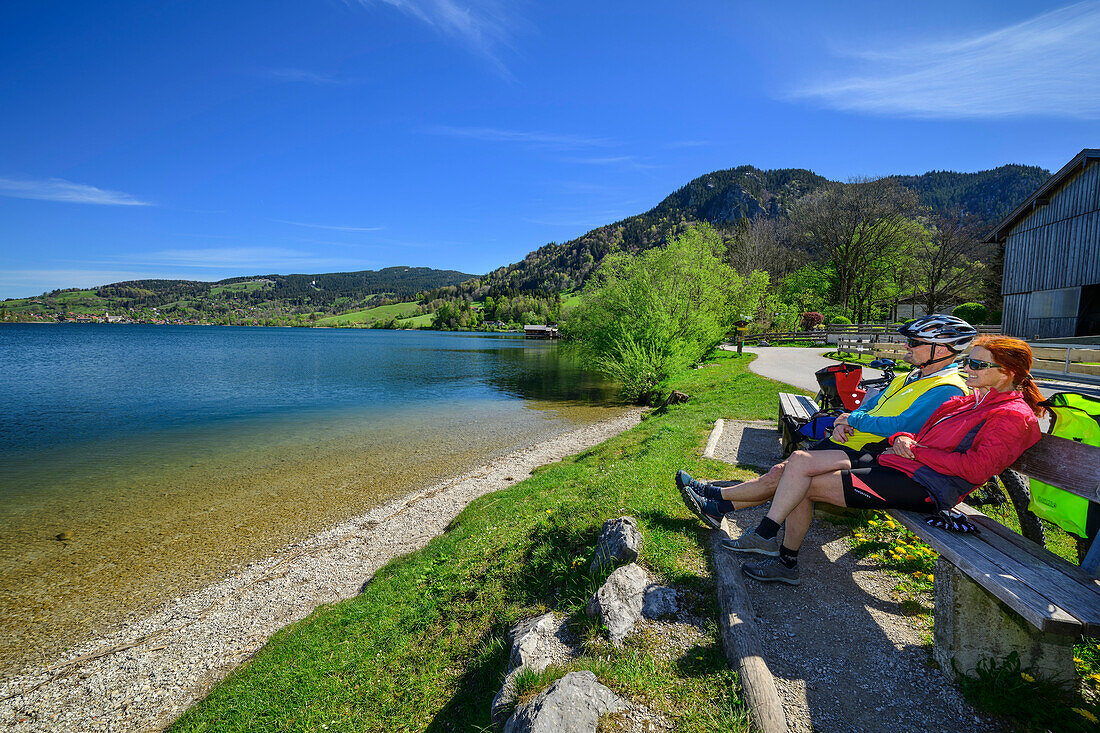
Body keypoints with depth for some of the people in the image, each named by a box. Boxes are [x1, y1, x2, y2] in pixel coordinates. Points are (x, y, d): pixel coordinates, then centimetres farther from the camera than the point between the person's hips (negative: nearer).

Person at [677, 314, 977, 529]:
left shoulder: (947, 391, -13)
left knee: (782, 474, -13)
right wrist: (843, 421, 0)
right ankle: (717, 507, 0)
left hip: (862, 457, -9)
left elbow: (901, 426, -24)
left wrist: (854, 419, -11)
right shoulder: (914, 377, 18)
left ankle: (716, 497, -1)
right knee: (781, 472, -1)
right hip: (843, 444, 9)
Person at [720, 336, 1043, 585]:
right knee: (798, 460, -8)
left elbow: (975, 469, -18)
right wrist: (903, 438, 2)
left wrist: (917, 450, -13)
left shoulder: (1013, 417, -5)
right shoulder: (971, 400, 22)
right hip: (892, 463, 9)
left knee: (803, 484, -18)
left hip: (922, 487, -9)